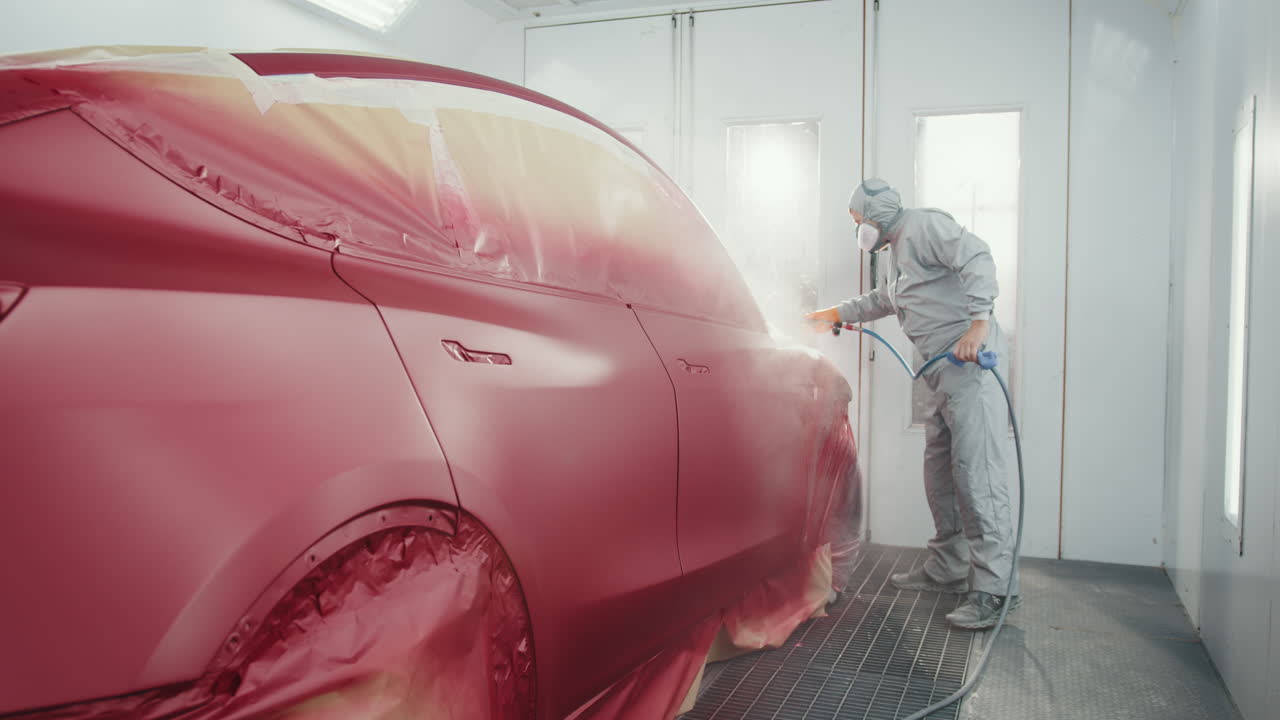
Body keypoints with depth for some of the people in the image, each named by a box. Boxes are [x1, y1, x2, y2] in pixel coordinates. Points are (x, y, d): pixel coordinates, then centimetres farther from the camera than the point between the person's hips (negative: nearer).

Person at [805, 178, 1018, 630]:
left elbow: (976, 258, -20)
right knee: (940, 473, 13)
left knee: (976, 474, -15)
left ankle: (994, 588, -15)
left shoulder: (923, 225, -4)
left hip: (970, 362, -11)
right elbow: (885, 300, 45)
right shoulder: (898, 249, 27)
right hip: (943, 374, 11)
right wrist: (835, 314, 50)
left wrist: (978, 320, -30)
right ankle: (948, 569, 23)